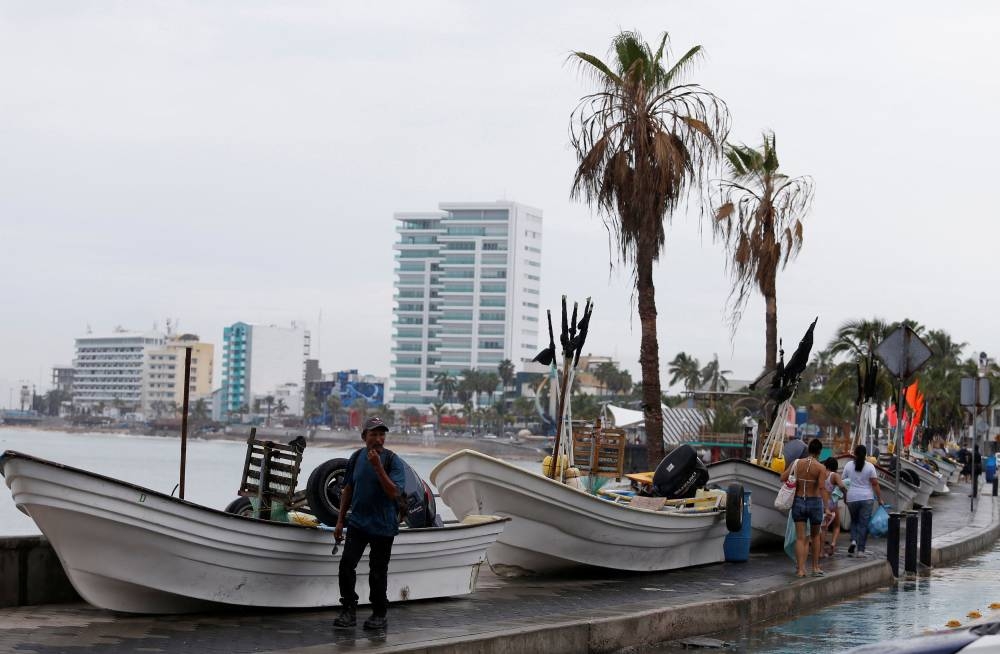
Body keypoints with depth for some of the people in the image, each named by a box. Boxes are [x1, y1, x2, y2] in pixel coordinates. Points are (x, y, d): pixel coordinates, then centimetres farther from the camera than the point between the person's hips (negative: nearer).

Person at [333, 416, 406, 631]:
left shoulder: (393, 461, -10)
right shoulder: (357, 458, 5)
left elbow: (394, 493, -20)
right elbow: (348, 490, 14)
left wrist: (378, 467, -27)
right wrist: (340, 521, 13)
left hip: (383, 526, -3)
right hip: (358, 522, 4)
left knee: (378, 572, 5)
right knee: (346, 564, -9)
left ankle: (379, 614, 20)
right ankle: (348, 611, 1)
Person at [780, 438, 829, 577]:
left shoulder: (797, 463, -1)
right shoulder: (820, 468, -10)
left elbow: (783, 478, -1)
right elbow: (822, 488, -19)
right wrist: (826, 507, -20)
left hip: (798, 502, 2)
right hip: (815, 502, -2)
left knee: (800, 538, 2)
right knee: (815, 536, 19)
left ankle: (800, 569, -8)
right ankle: (815, 567, 22)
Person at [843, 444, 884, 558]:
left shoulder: (848, 465, 0)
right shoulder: (869, 467, -4)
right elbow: (875, 484, -6)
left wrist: (845, 497, 16)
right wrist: (880, 499, 0)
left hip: (852, 498, 2)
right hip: (866, 498, -2)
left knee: (854, 521, 20)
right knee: (864, 523, 3)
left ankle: (853, 541, -4)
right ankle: (860, 550, 1)